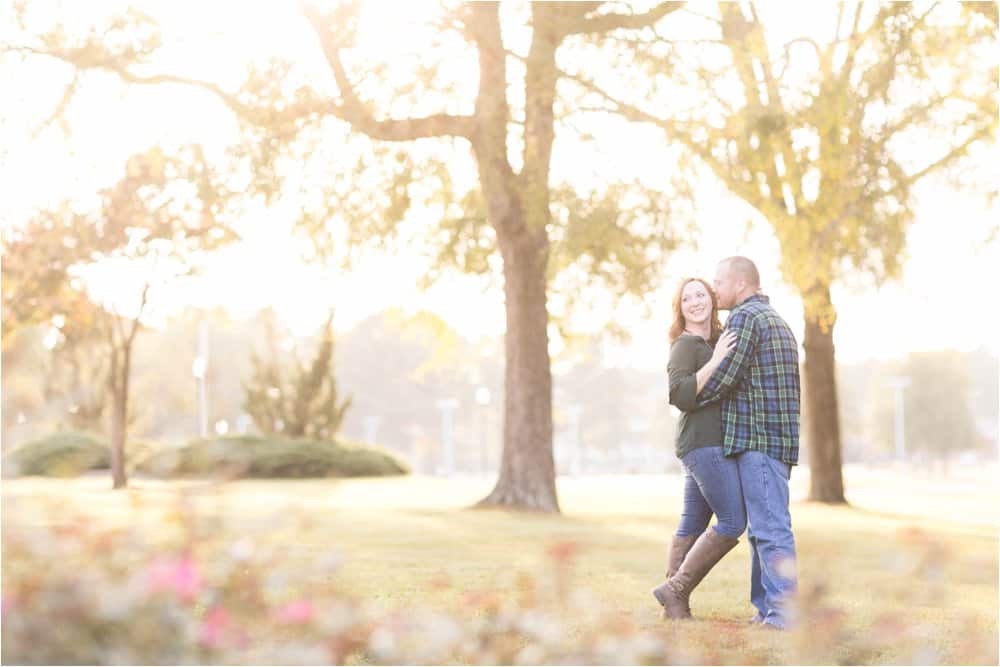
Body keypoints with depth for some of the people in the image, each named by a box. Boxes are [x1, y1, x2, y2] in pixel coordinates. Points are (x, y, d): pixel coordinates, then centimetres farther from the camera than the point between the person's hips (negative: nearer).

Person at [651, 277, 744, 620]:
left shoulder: (715, 342, 17)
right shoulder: (686, 345, -10)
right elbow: (680, 395, -21)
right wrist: (716, 360, -24)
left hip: (709, 445, 9)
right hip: (705, 442, -9)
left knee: (692, 527, 6)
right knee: (733, 523, -11)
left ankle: (675, 608, 7)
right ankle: (674, 589, -7)